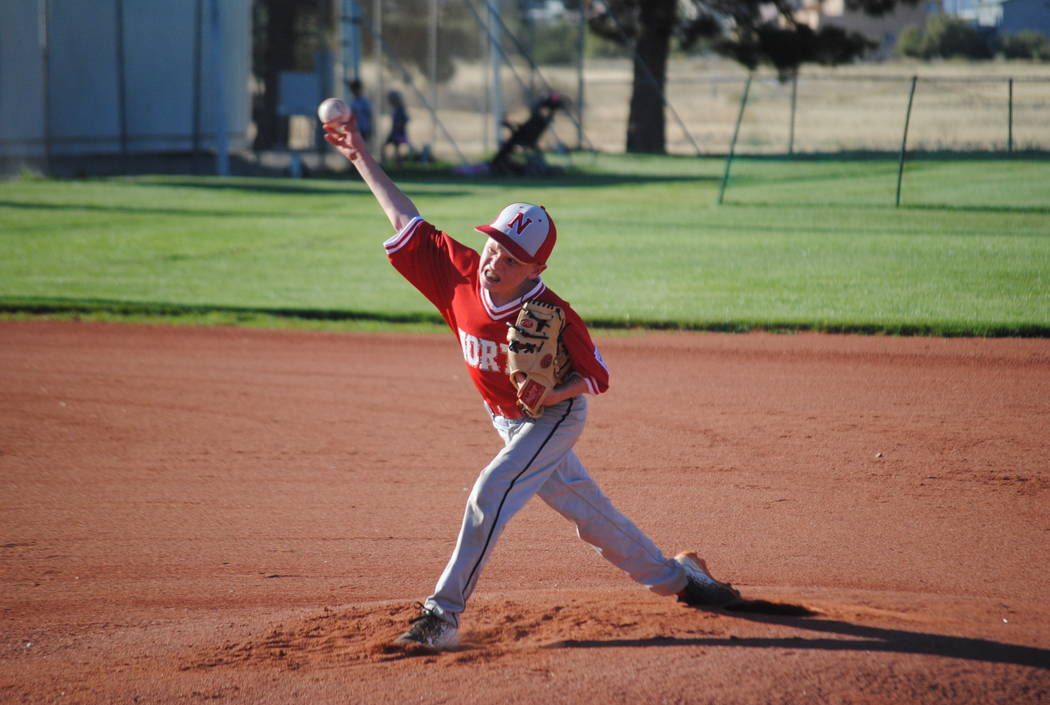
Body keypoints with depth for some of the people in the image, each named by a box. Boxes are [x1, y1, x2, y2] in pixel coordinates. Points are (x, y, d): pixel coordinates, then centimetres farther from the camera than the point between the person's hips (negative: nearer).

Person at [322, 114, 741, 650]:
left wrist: (551, 394, -35)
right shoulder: (460, 272, -18)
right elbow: (406, 220, -9)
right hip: (509, 420, 6)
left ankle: (443, 614, -21)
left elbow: (596, 375, -18)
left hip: (555, 417, -6)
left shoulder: (552, 316, -30)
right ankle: (672, 575, 37)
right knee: (584, 508, 18)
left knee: (492, 491, -24)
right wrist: (362, 158, -11)